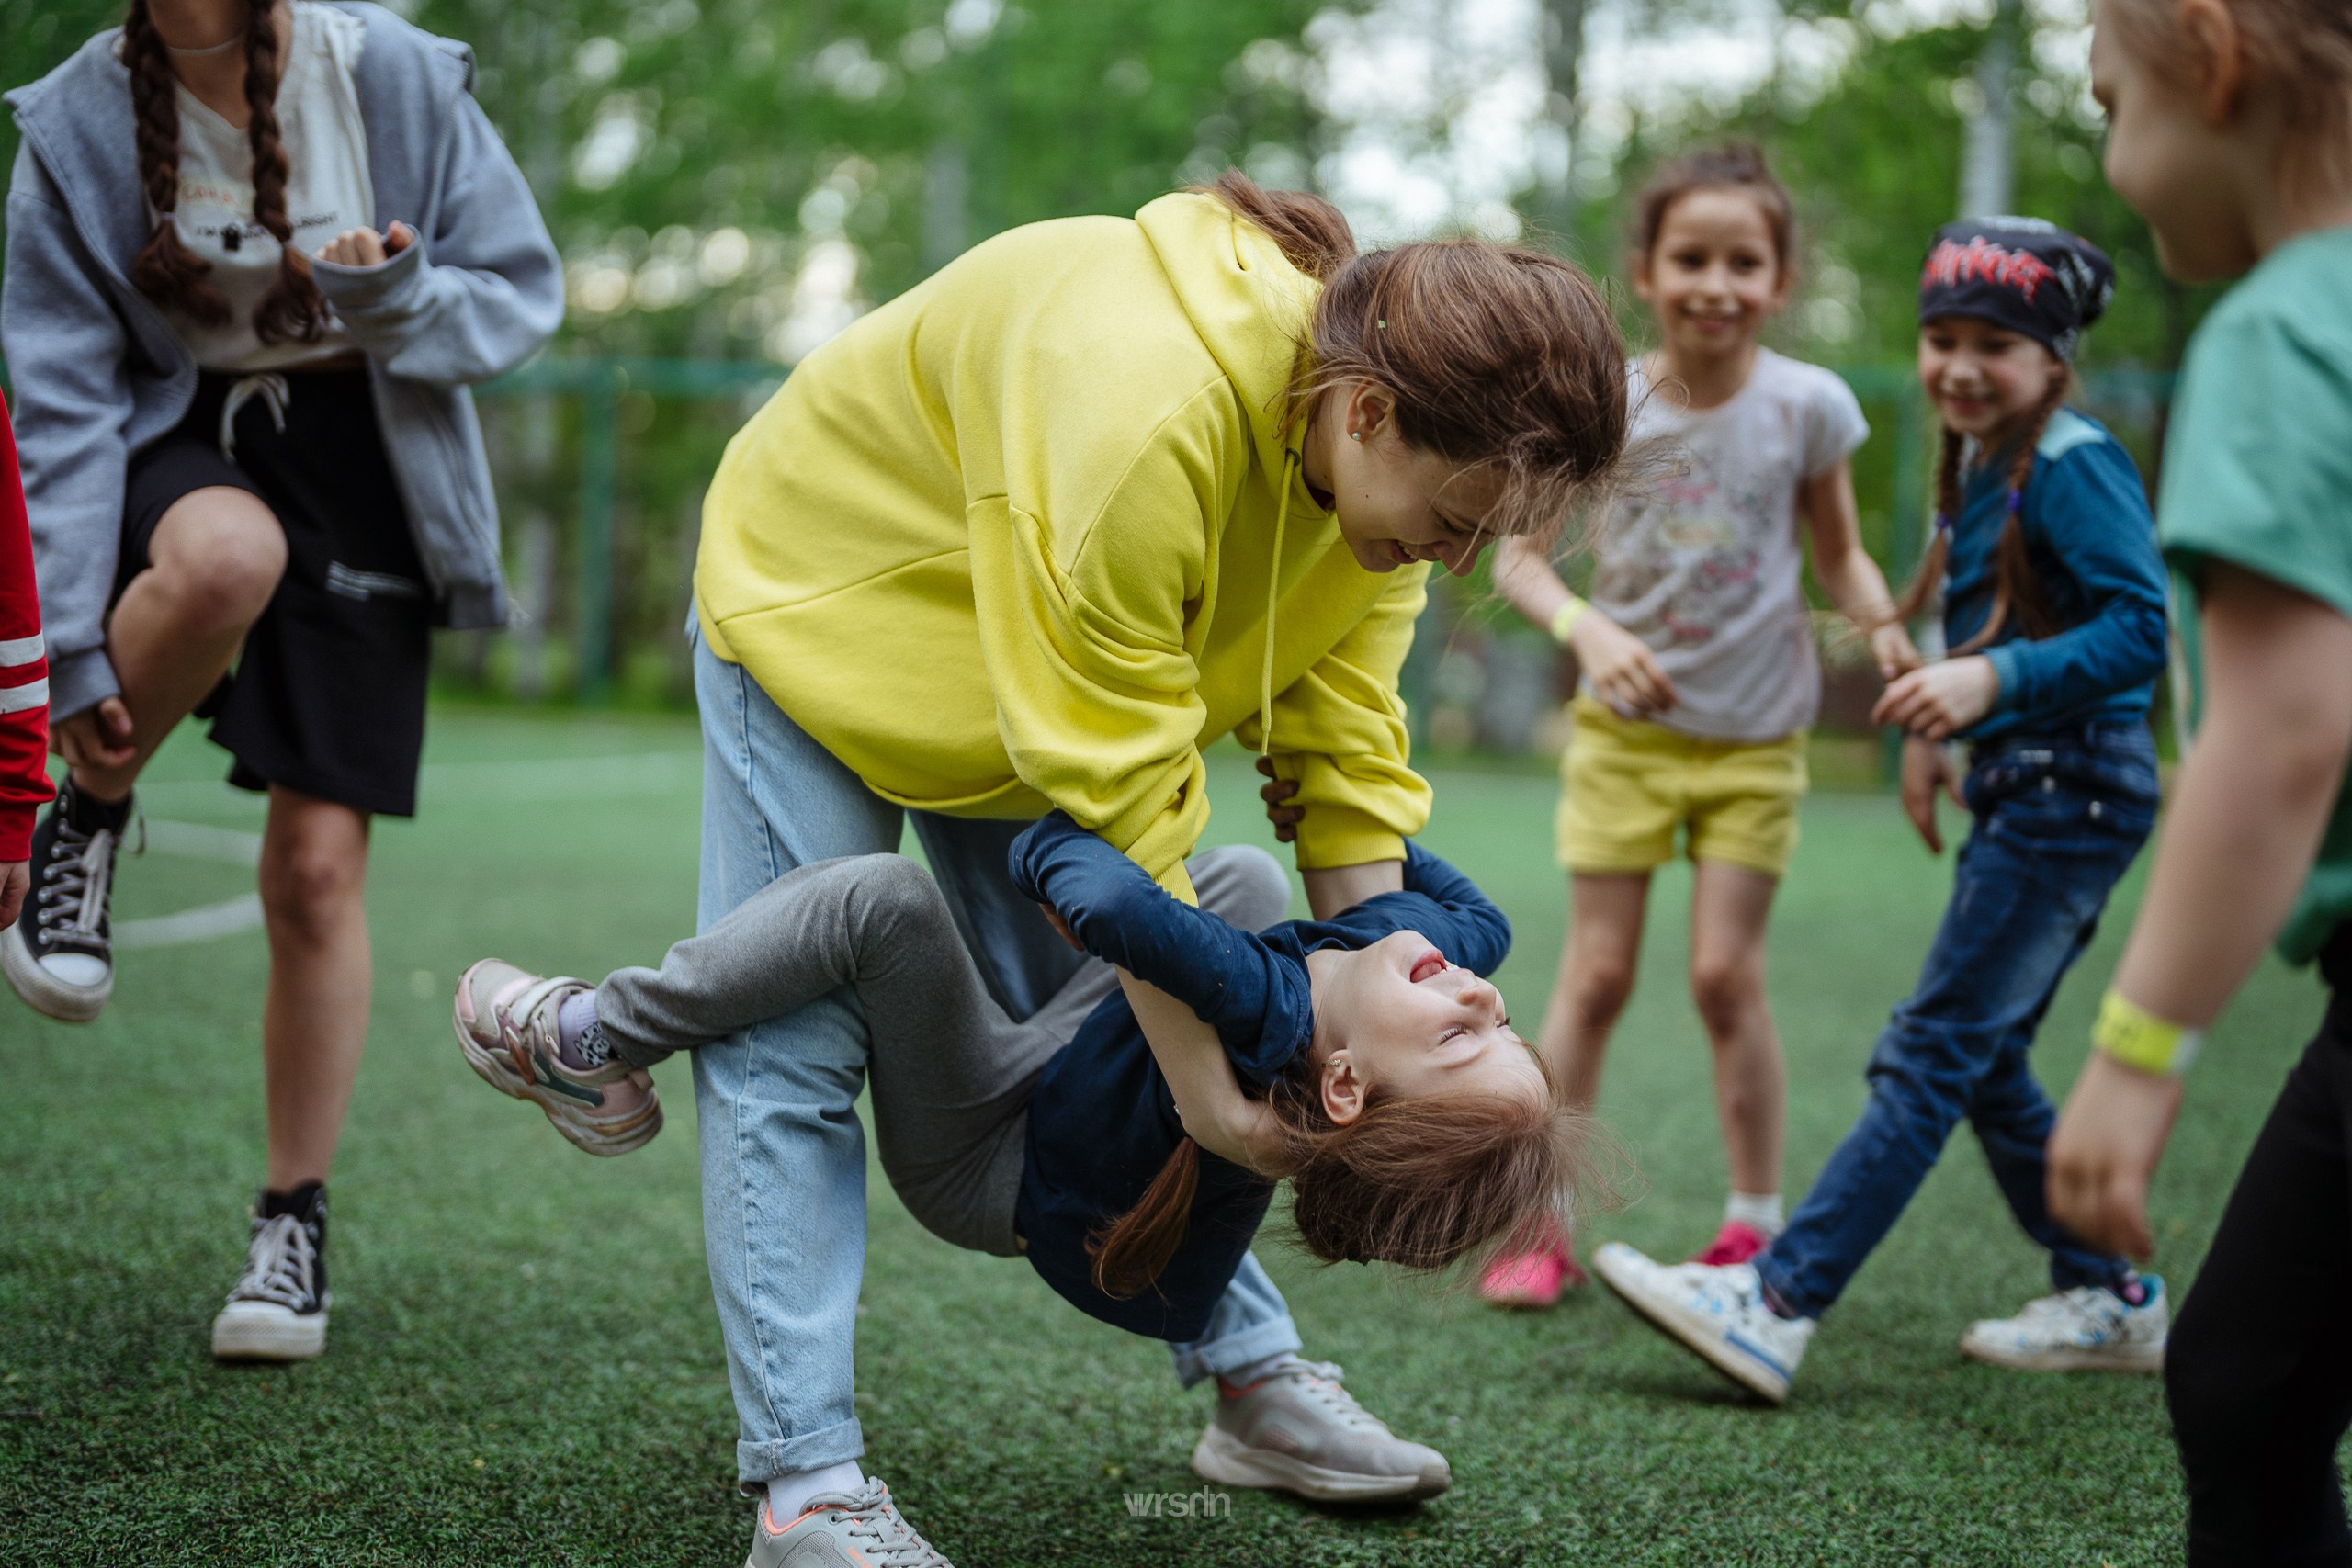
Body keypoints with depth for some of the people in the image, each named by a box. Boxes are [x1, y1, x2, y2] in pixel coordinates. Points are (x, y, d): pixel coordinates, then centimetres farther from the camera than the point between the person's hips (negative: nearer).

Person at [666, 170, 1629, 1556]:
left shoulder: (1385, 445, -18)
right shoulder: (1138, 414, -43)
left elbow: (1346, 740, -11)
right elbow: (1112, 797, -37)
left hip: (1073, 660, 7)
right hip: (818, 603, -6)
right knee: (794, 1045, -10)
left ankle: (1251, 1380, 18)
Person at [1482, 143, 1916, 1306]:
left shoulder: (1807, 405, -8)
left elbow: (1841, 555, 4)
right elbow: (1518, 559, -5)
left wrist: (1883, 627, -17)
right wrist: (1588, 630, -24)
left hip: (1755, 738, 0)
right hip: (1624, 728, 1)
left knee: (1726, 974, -2)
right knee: (1596, 974, 2)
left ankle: (1756, 1227, 14)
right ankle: (1540, 1220, 12)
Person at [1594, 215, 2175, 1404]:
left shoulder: (2073, 467, -13)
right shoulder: (1980, 469, 14)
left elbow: (2139, 627, -22)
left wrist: (1996, 680, -32)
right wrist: (1931, 729, 10)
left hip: (2071, 800, -10)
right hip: (2023, 799, 10)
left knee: (1933, 1052, -10)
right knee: (1981, 1061, 13)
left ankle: (1775, 1305, -12)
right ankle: (2110, 1302, 24)